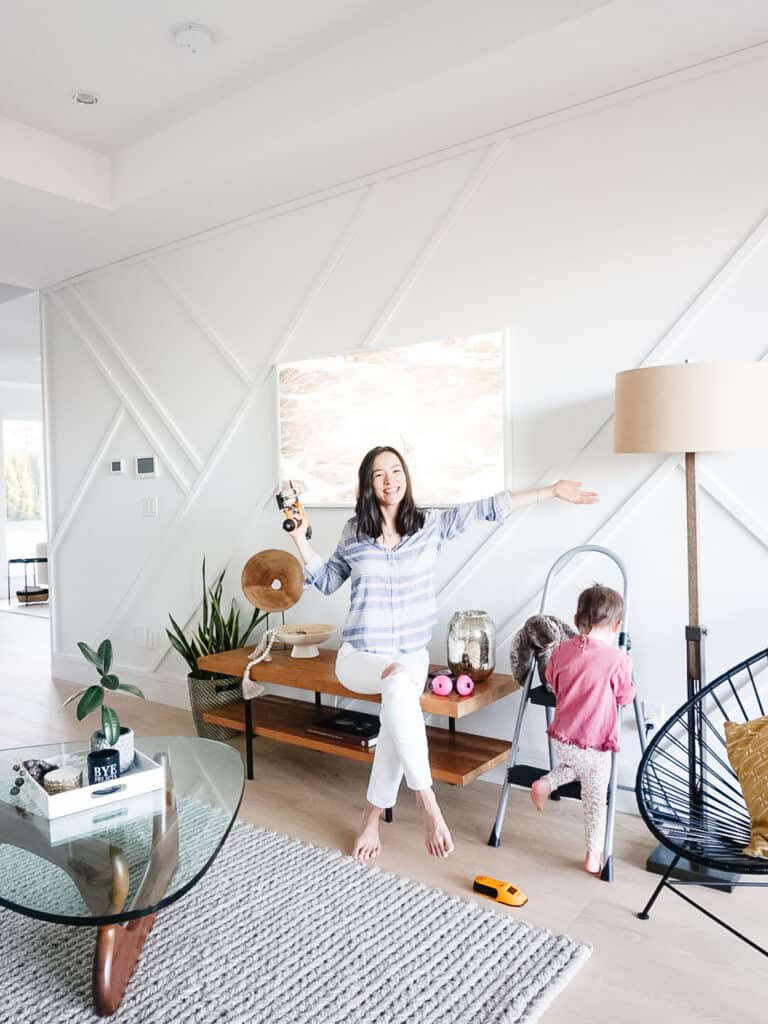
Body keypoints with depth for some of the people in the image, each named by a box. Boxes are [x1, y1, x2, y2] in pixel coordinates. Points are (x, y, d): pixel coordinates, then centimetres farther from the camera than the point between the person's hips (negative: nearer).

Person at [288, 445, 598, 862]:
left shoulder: (431, 523, 1)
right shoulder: (354, 531, 2)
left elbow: (488, 508, 4)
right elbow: (327, 581, 14)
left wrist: (552, 491, 6)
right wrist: (301, 539, 2)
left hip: (412, 655, 1)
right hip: (360, 656, -1)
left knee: (397, 713, -31)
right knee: (399, 678, -36)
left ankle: (372, 817, -11)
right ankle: (427, 802, -27)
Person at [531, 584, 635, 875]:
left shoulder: (561, 650, -3)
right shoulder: (617, 658, -16)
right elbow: (625, 696, -2)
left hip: (561, 738, 4)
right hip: (595, 744, -4)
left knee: (572, 766, 35)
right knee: (595, 800, 15)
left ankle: (545, 783, 13)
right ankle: (593, 856, 24)